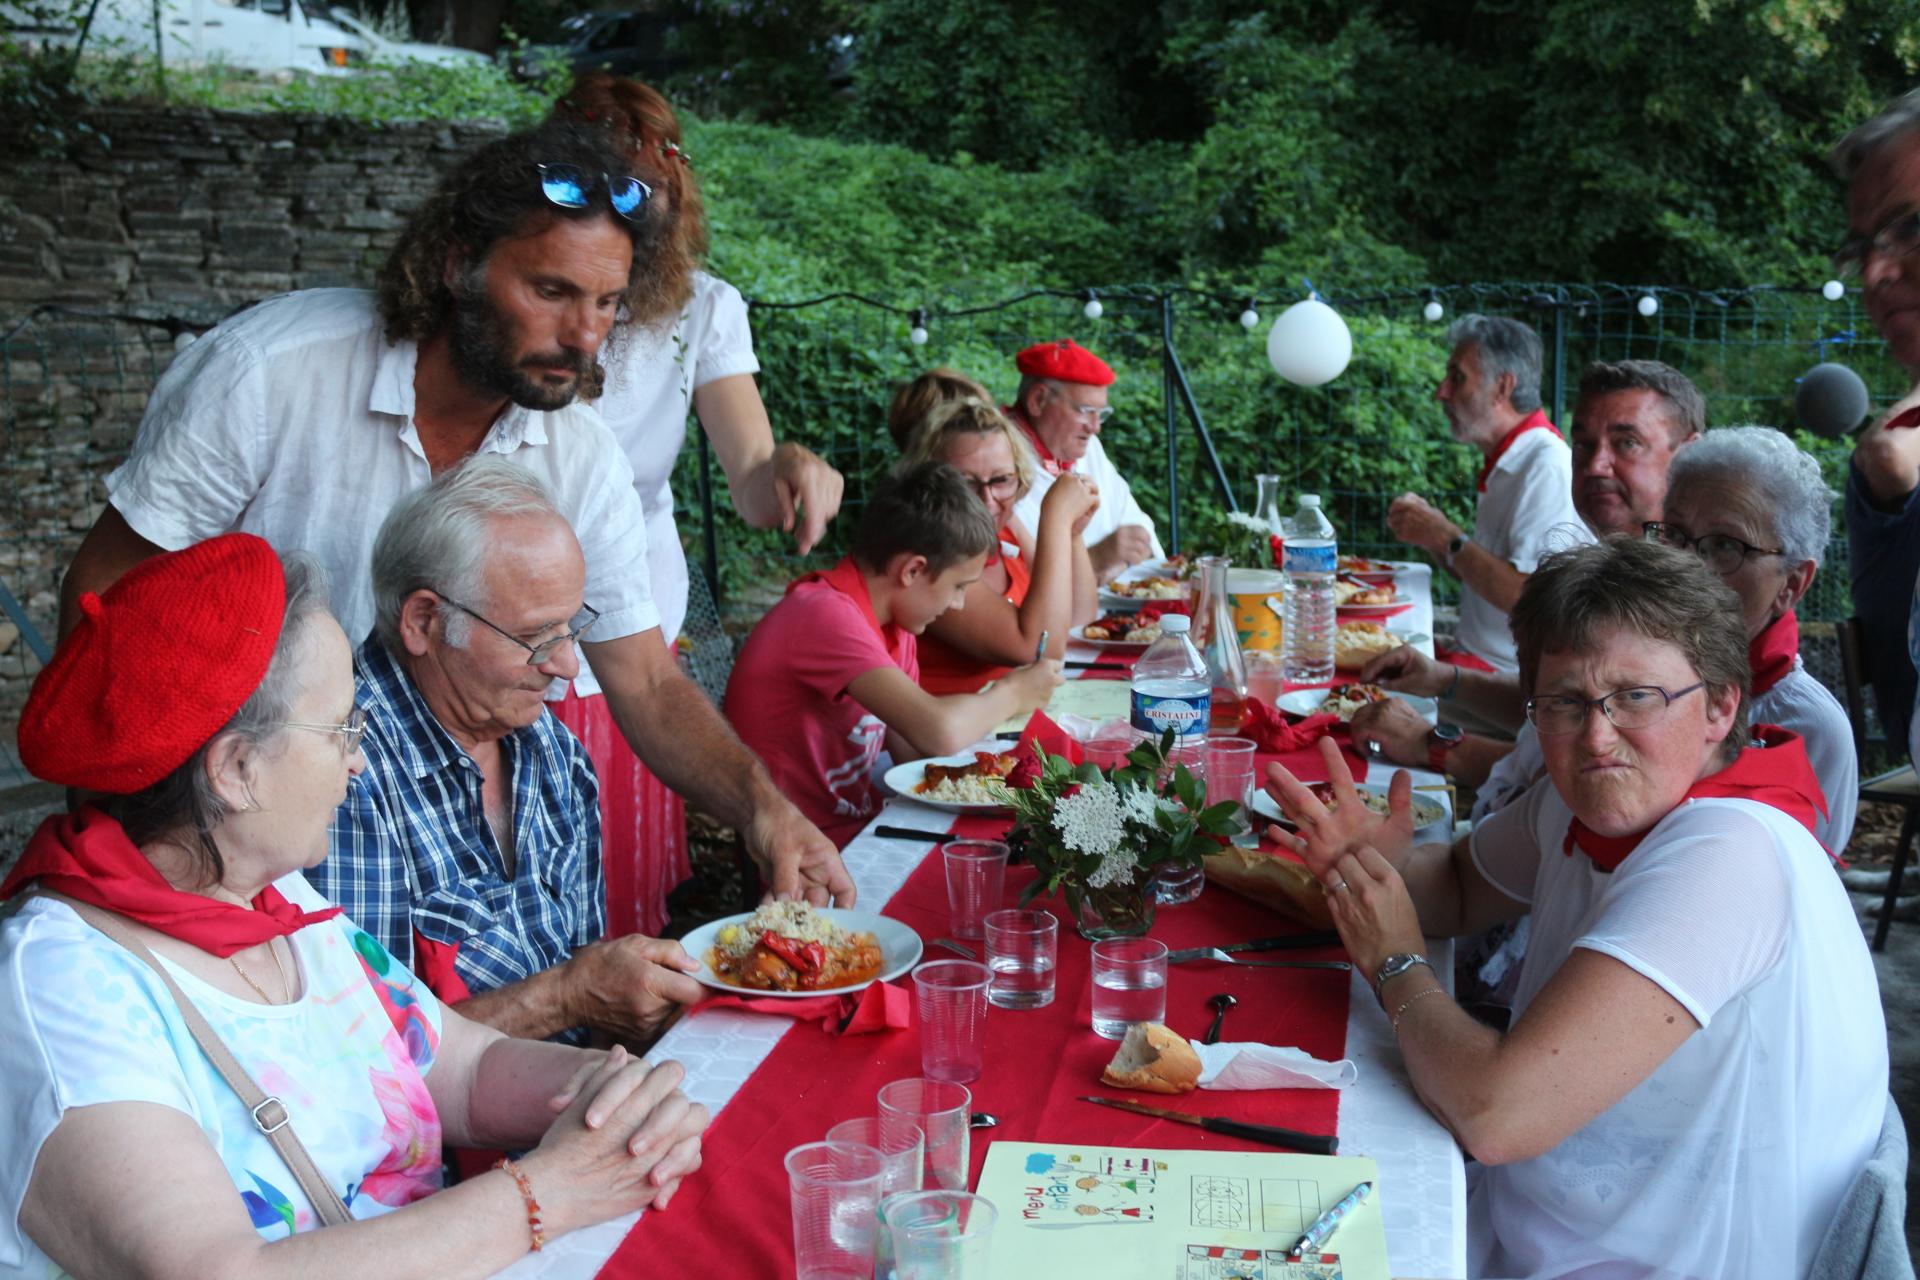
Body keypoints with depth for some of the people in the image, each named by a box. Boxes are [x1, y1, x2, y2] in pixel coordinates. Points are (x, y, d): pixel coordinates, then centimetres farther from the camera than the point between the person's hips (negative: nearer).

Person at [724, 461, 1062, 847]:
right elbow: (939, 732, -31)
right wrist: (1011, 694, -12)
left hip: (858, 826, 9)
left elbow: (912, 751, 10)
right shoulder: (826, 615, -21)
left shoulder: (892, 625, 9)